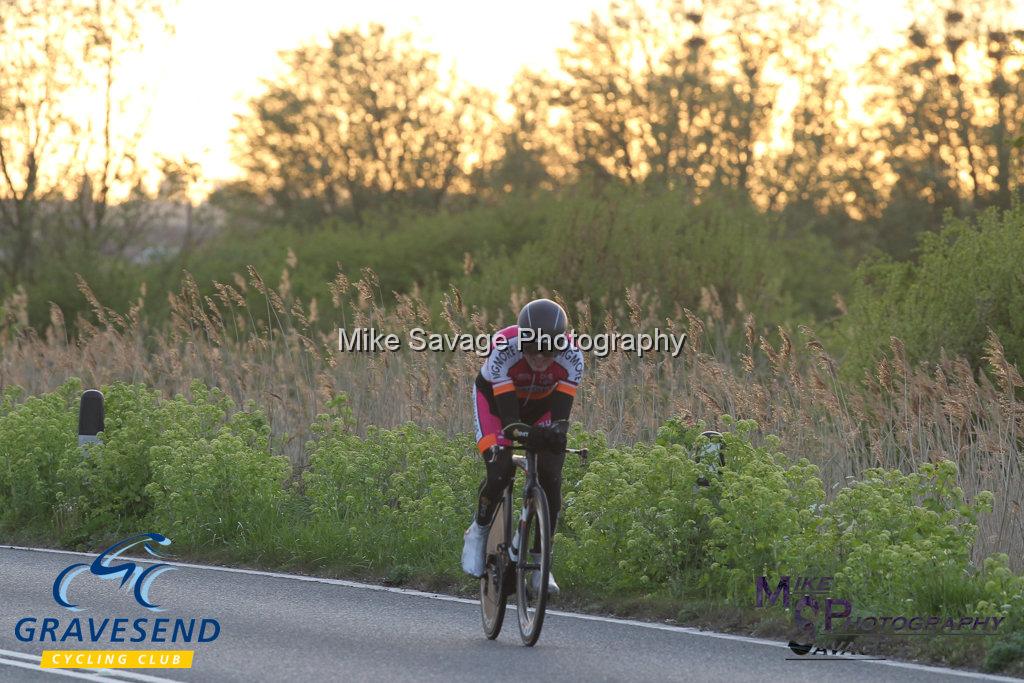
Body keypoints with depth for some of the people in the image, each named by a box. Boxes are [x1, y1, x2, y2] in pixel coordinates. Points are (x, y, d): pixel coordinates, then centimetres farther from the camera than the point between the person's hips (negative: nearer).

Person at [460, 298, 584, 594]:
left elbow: (560, 413, -35)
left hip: (541, 405, 2)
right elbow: (508, 415, -40)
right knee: (501, 470, -24)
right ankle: (478, 531, 4)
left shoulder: (571, 356, -33)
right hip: (495, 398, -2)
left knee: (550, 479, -15)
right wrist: (527, 435, -59)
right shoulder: (503, 350, -39)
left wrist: (556, 436, -56)